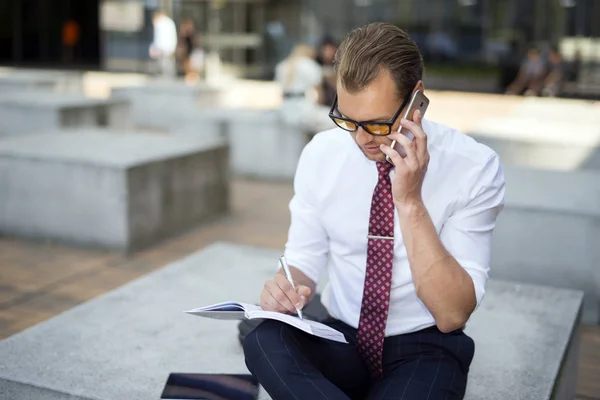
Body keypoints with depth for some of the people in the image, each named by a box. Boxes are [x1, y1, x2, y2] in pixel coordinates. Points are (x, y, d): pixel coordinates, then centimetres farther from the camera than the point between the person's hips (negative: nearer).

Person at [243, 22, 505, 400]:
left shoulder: (474, 167, -14)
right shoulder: (321, 154, -5)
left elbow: (452, 315, -18)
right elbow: (306, 257, 6)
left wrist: (411, 202, -27)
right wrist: (289, 285, -18)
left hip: (424, 348, -3)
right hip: (341, 340, 4)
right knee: (264, 341, -27)